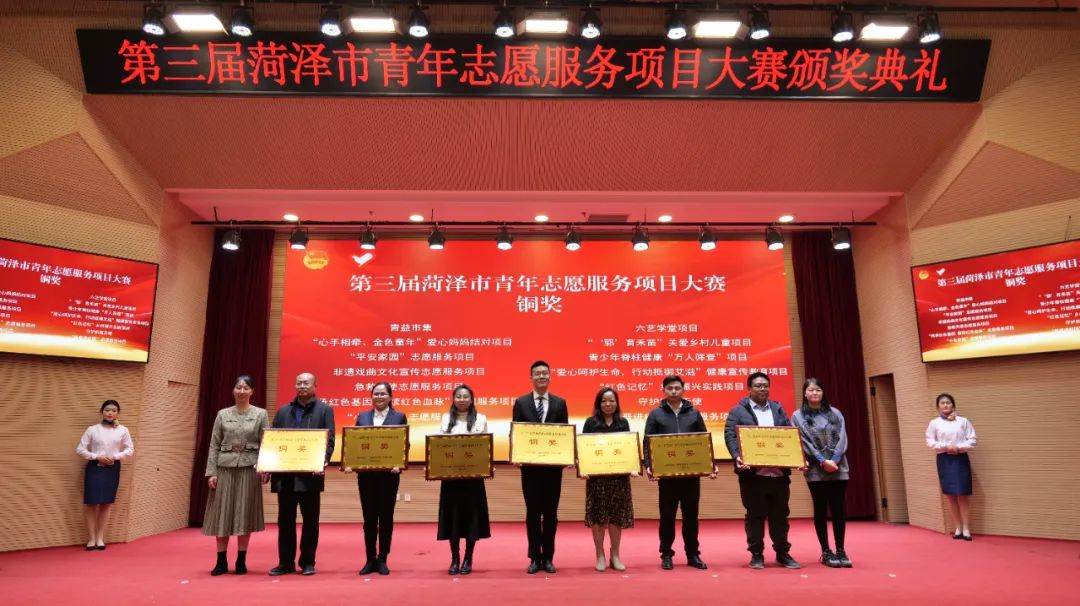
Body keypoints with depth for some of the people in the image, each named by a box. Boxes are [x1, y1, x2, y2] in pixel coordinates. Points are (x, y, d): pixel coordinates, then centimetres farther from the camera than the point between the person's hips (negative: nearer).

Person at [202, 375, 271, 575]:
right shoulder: (222, 414, 6)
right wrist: (211, 472, -3)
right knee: (222, 514, 4)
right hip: (225, 468, 1)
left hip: (249, 469, -1)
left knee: (245, 514, 4)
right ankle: (221, 561, 15)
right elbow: (214, 445, 5)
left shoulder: (261, 414, 3)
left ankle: (241, 561, 14)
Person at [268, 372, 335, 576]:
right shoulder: (283, 411, 14)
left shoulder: (324, 410, 2)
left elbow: (329, 440, -4)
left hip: (310, 474, -3)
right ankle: (285, 562, 18)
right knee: (285, 520, 9)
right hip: (285, 474, 3)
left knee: (310, 520, 5)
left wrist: (323, 460, -22)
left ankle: (308, 562, 14)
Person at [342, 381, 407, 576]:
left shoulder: (399, 417, 2)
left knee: (386, 517, 5)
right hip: (366, 474, 2)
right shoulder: (362, 416, 10)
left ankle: (382, 559, 15)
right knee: (369, 517, 7)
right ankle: (370, 560, 17)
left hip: (388, 474, -2)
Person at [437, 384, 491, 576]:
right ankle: (455, 559, 16)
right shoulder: (446, 419, 7)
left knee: (471, 515, 3)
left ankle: (468, 560, 15)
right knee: (452, 515, 4)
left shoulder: (480, 419, 4)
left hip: (473, 474, -1)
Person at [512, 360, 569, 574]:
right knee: (532, 513, 7)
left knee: (551, 513, 7)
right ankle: (535, 558, 16)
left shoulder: (560, 403, 5)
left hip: (553, 466, 1)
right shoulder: (521, 402, 3)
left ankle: (548, 557, 18)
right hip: (530, 466, -1)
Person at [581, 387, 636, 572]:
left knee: (617, 516, 5)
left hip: (619, 475, 2)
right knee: (597, 516, 1)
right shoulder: (591, 422, 2)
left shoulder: (623, 423, 9)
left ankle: (615, 556, 17)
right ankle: (600, 556, 13)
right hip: (597, 475, -2)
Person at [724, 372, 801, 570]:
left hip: (779, 471, 4)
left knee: (780, 515, 10)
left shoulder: (778, 409, 16)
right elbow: (730, 436, -6)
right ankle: (756, 554, 13)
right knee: (755, 515, 4)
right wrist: (738, 456, -22)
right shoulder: (738, 411, 2)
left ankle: (783, 553, 21)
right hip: (753, 472, -3)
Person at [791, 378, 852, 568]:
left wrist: (834, 461, -12)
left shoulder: (835, 413, 10)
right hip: (815, 470, -2)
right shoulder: (798, 416, 2)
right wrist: (823, 462, -14)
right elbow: (803, 443, -6)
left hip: (838, 468, 2)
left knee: (838, 509, 4)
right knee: (821, 510, 3)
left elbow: (842, 438, 2)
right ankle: (826, 552, 10)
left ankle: (840, 550, 13)